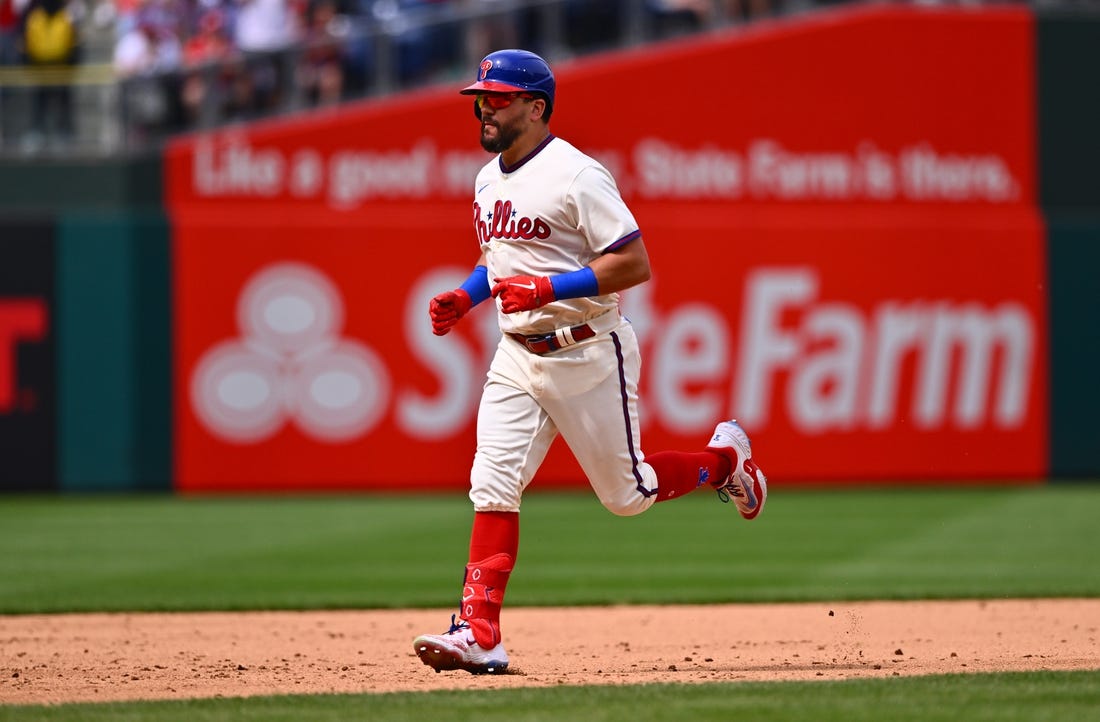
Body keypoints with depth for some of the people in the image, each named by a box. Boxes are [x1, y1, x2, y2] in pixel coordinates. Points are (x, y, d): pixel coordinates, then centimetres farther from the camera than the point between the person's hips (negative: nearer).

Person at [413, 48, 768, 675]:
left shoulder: (576, 176, -17)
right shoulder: (489, 179, 10)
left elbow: (635, 264, -19)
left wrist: (550, 288, -26)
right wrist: (464, 298, 7)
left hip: (587, 356, -7)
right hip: (517, 357, 7)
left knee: (627, 494, 5)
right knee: (493, 484, -7)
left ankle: (725, 461, 33)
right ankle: (478, 635, -11)